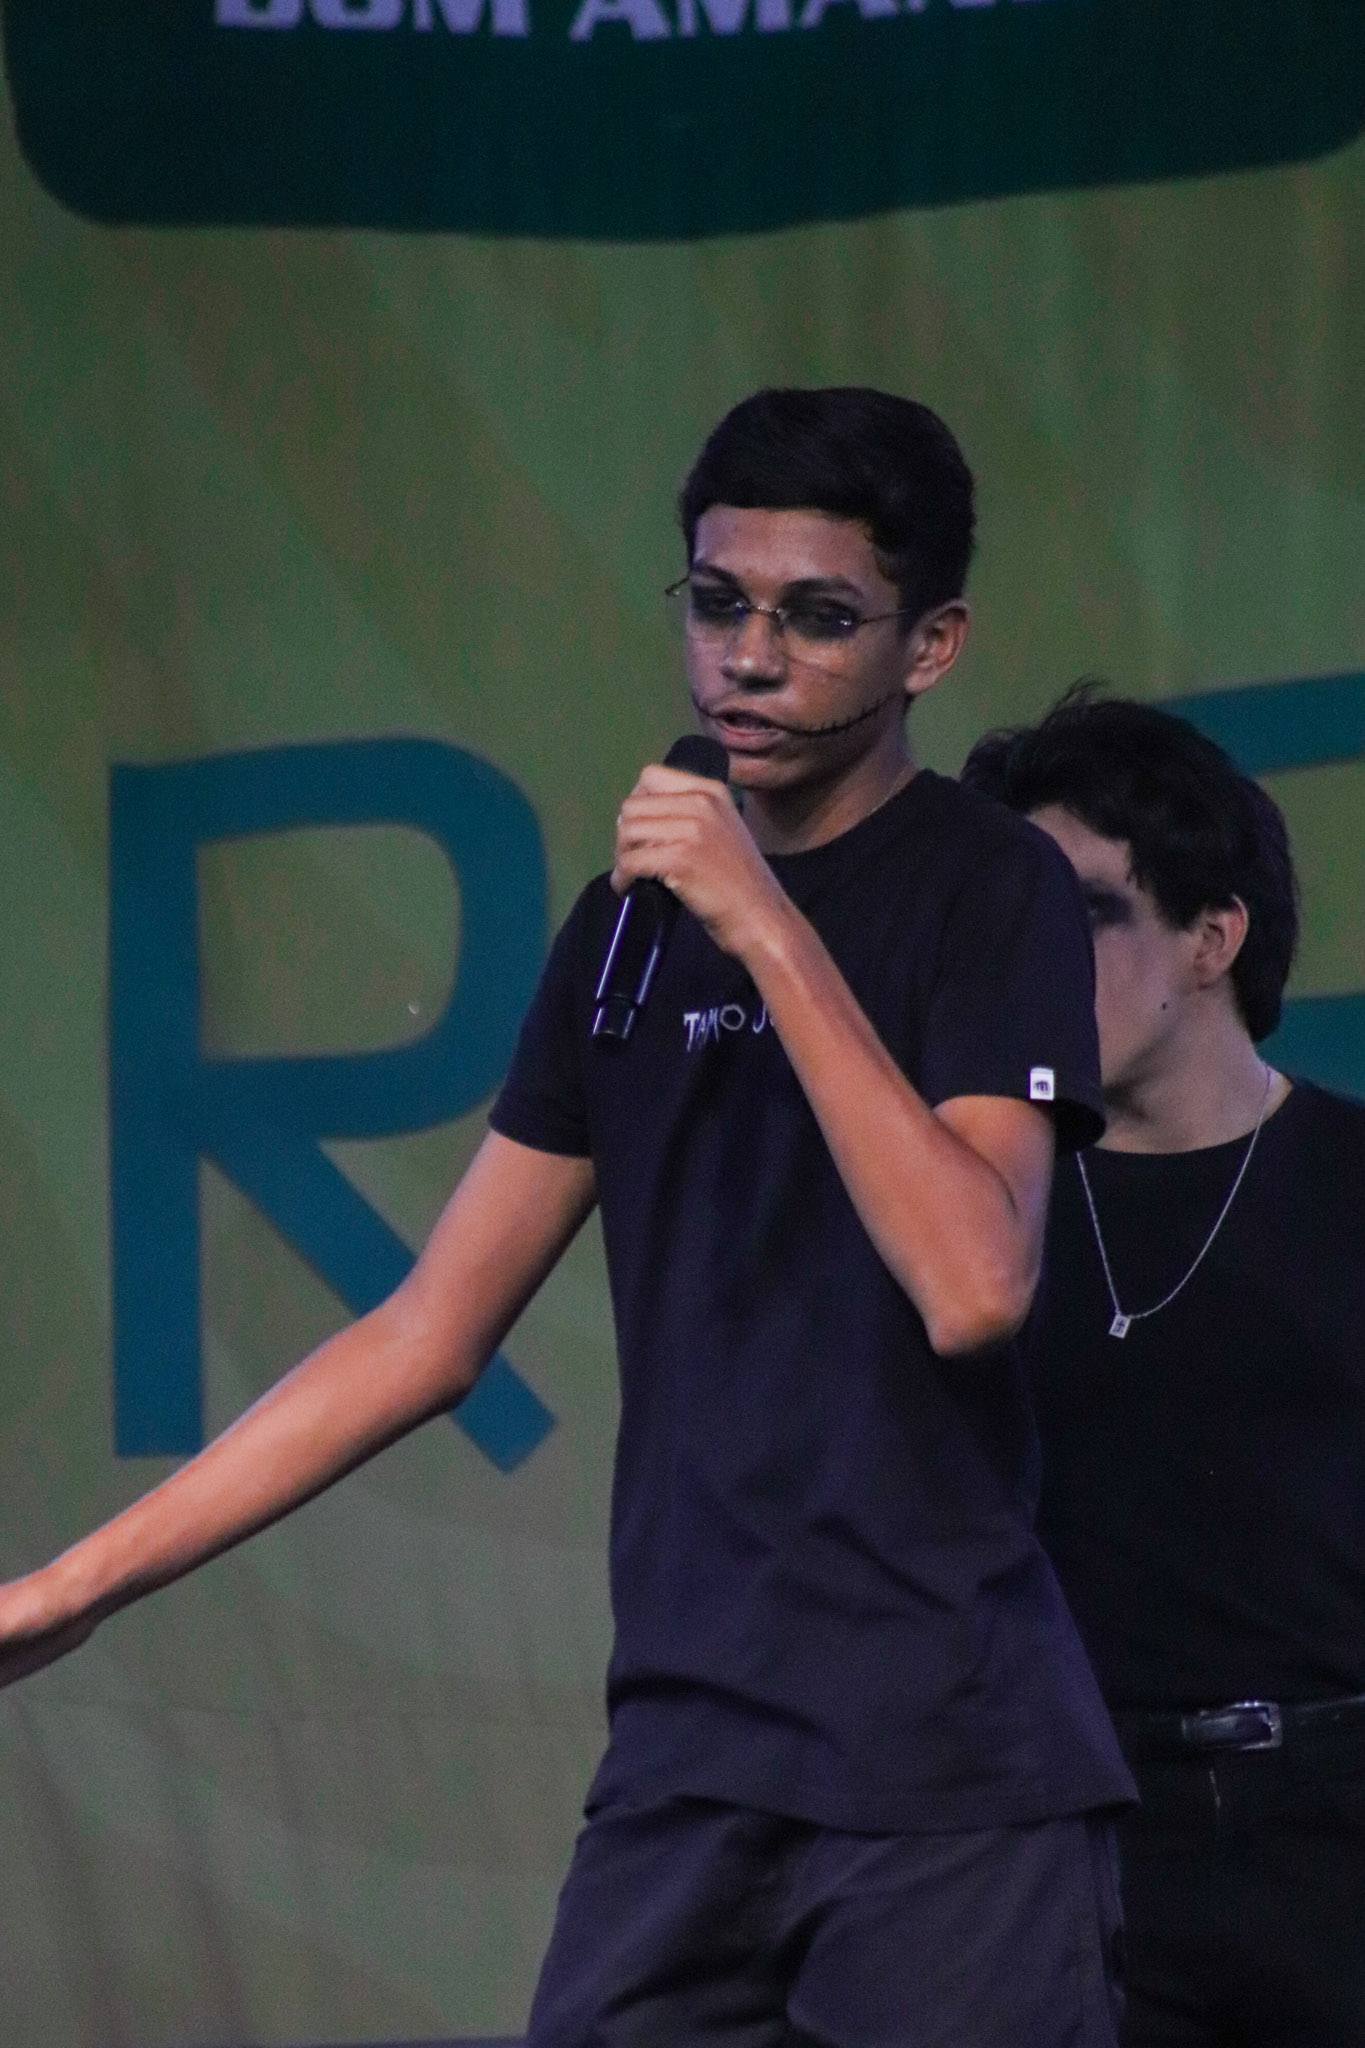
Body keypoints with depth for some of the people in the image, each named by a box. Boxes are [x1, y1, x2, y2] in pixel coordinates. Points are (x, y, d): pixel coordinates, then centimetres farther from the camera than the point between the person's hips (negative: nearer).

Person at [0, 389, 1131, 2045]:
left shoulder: (990, 889, -2)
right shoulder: (636, 917, 14)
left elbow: (973, 1284, -17)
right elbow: (434, 1333, 16)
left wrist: (772, 939, -16)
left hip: (946, 1783, -5)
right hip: (685, 1763, 5)